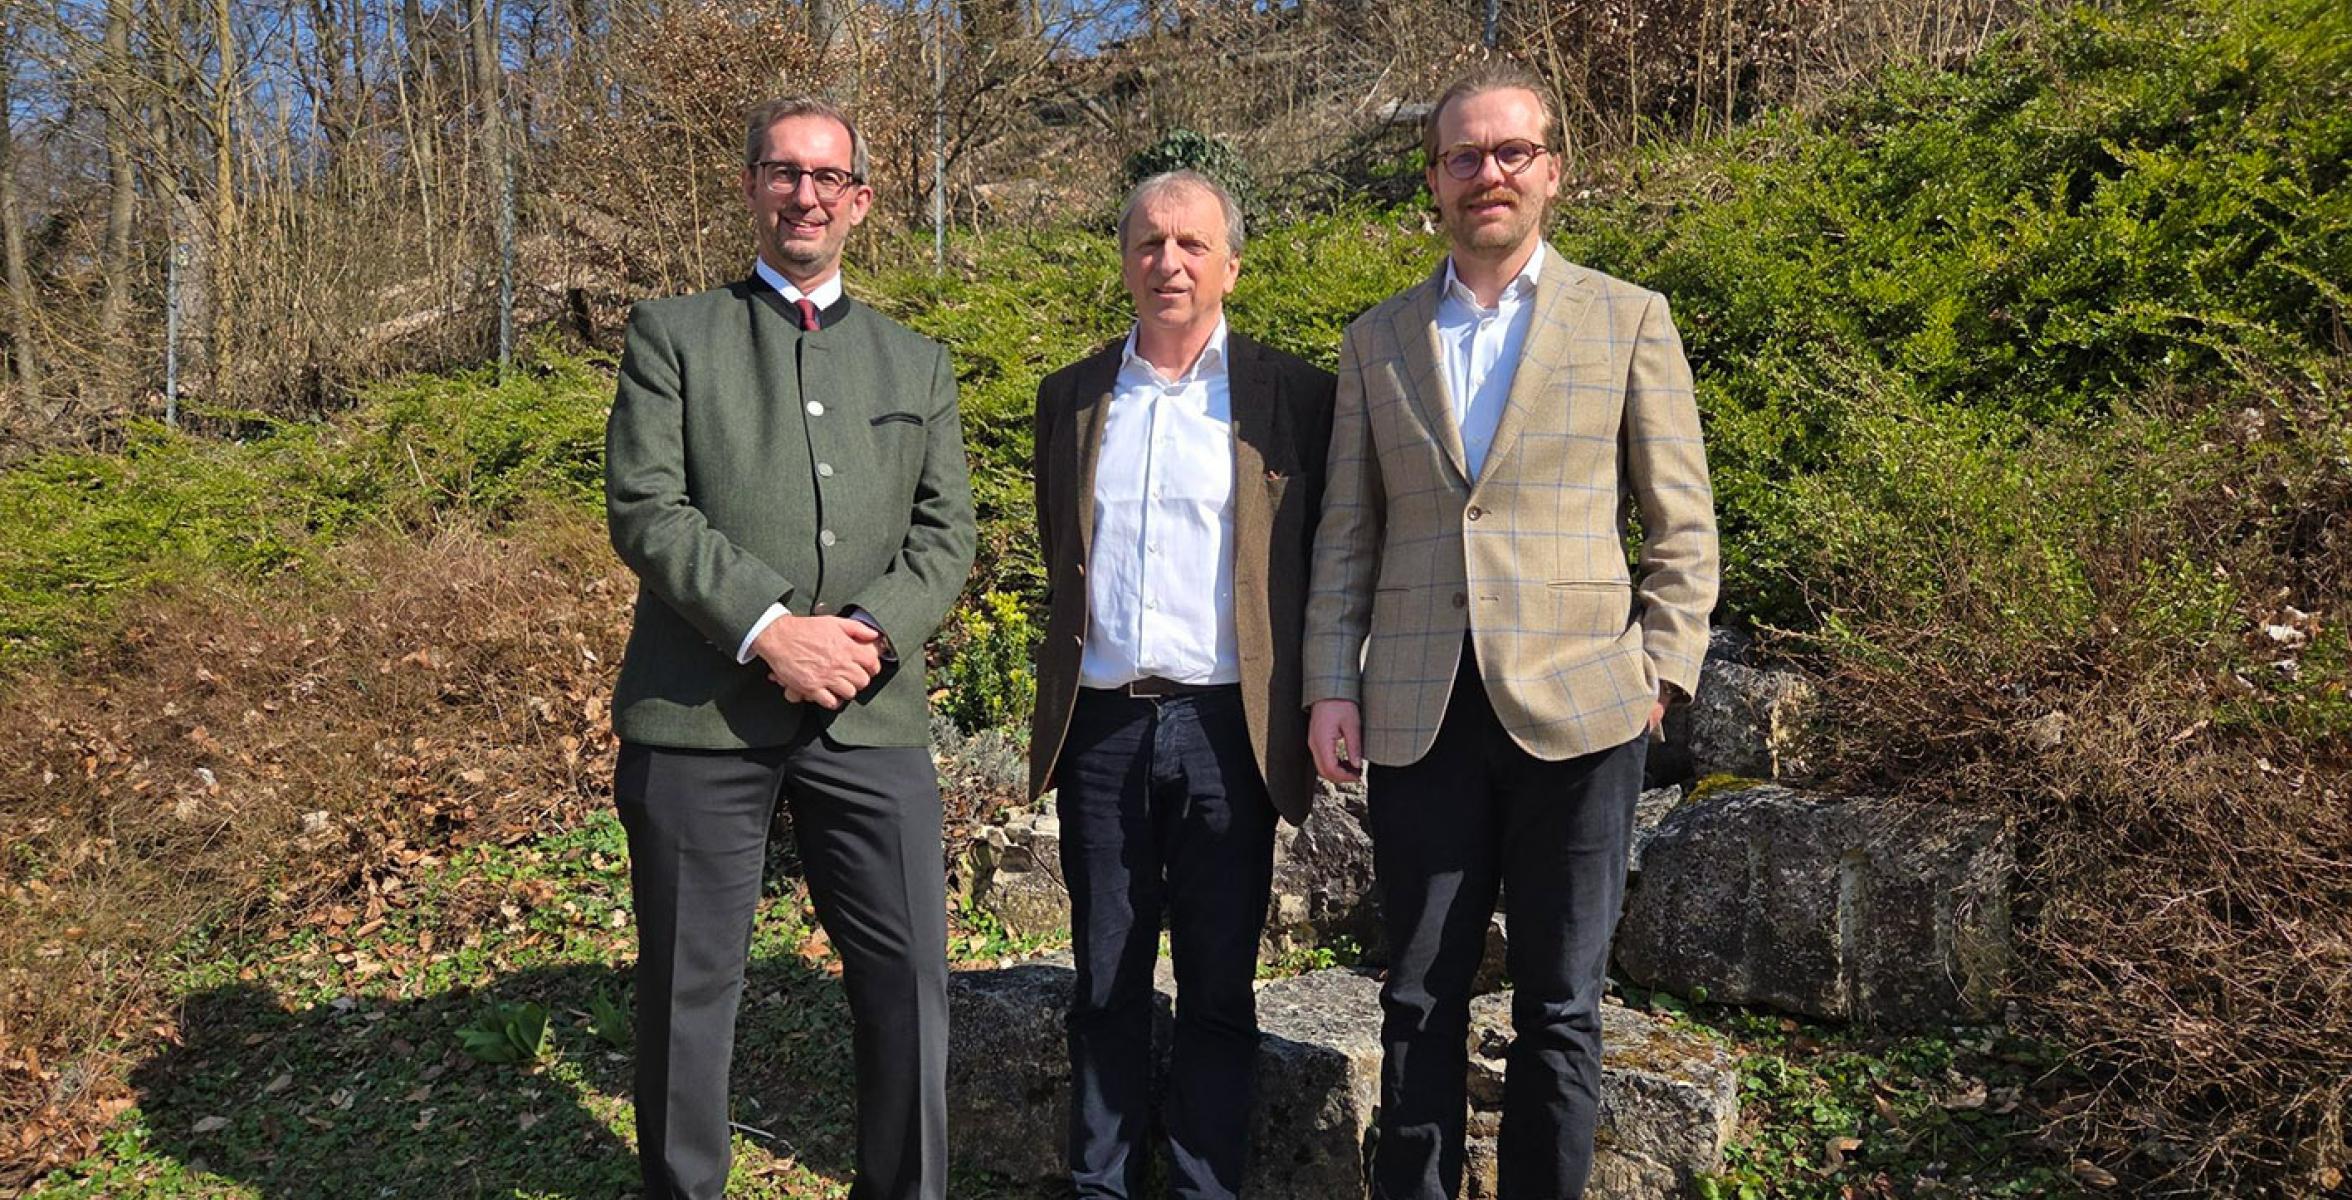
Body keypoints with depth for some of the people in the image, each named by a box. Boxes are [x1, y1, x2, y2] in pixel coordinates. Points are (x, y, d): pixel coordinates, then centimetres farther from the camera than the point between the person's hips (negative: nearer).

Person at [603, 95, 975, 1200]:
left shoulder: (917, 363, 18)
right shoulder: (672, 333, 9)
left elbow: (945, 532, 10)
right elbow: (645, 508, -4)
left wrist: (871, 631, -9)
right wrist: (767, 630, -15)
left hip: (870, 713, 2)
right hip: (701, 705, -2)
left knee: (909, 973, 2)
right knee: (688, 984, 7)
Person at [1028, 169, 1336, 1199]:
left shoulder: (1292, 395, 1)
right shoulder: (1070, 395, 11)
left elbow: (1326, 565, 4)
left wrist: (1313, 707, -1)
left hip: (1227, 728, -2)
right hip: (1101, 727, 3)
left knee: (1218, 992, 7)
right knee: (1104, 986, 12)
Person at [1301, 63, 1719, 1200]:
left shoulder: (1628, 320, 5)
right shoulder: (1376, 340, 11)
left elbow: (1683, 527, 5)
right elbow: (1347, 535, 10)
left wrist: (1661, 670, -4)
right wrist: (1332, 685, 2)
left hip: (1576, 711, -1)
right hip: (1420, 717, 2)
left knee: (1558, 1009, 8)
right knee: (1418, 1002, 9)